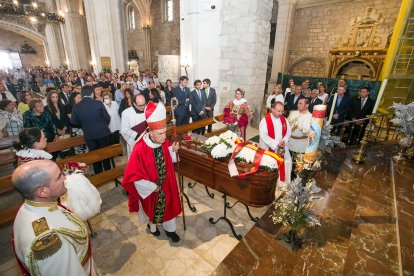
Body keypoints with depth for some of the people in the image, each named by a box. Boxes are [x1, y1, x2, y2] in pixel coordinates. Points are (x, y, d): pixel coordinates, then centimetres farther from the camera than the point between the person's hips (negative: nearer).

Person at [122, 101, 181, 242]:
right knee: (152, 207, 23)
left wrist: (173, 150, -19)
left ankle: (169, 228, 47)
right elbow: (134, 175, -23)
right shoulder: (140, 149, -30)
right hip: (150, 188, -3)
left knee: (168, 206, 21)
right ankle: (152, 225, 55)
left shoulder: (165, 142, -16)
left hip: (166, 184, 4)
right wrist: (152, 187, -17)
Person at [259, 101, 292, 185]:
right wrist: (276, 143, -21)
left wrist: (284, 141, -12)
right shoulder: (265, 120, -12)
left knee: (287, 163, 4)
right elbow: (263, 136, -18)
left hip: (282, 148, 5)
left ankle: (284, 183, 22)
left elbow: (288, 132, 8)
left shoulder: (284, 120, 5)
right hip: (268, 148, -5)